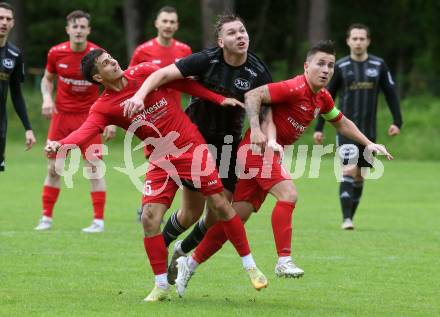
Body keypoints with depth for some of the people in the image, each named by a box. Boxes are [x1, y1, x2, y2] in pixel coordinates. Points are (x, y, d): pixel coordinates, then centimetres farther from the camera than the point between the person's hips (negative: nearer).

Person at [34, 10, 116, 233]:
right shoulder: (56, 53, -5)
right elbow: (47, 79, 13)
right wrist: (47, 98, -8)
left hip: (89, 117, -2)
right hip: (61, 114, 2)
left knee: (94, 168, -7)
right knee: (53, 168, 4)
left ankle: (99, 220, -1)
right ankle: (46, 218, 15)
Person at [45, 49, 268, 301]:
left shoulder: (144, 72, -4)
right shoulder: (103, 107, -9)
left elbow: (184, 83, 6)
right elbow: (86, 131, -26)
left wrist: (220, 100, 6)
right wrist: (59, 145, -47)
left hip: (192, 147, 0)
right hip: (161, 161, 0)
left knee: (220, 205, 0)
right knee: (150, 217, -14)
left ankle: (250, 266, 17)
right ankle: (162, 286, 1)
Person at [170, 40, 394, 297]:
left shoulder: (322, 98, 9)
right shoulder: (295, 88, -18)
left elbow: (341, 122, 25)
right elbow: (253, 95, -23)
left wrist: (369, 144, 21)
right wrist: (256, 129, -33)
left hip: (271, 152, 8)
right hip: (259, 148, -8)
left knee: (238, 216, 6)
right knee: (288, 194, -25)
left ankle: (190, 263, 13)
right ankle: (284, 261, -24)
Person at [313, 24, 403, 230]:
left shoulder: (379, 66, 5)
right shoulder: (340, 67, 0)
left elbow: (390, 94, 9)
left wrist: (397, 121, -1)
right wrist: (319, 128, 1)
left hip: (368, 131, 3)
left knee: (360, 176, 8)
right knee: (349, 171, -16)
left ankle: (351, 216, 19)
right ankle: (346, 219, -18)